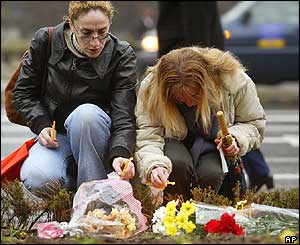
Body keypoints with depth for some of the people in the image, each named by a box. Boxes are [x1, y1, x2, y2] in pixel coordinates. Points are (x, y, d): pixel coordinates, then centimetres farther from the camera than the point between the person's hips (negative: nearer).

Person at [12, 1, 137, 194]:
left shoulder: (122, 54, -12)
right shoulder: (45, 41, -7)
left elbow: (124, 117, -20)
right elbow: (23, 93, 6)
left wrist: (120, 154, -39)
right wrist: (41, 125, -11)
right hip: (56, 136, 1)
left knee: (86, 113, -36)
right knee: (36, 179, -31)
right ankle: (72, 172, 3)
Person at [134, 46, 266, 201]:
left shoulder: (236, 82, -20)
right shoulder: (150, 87, -22)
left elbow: (255, 123, -3)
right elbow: (147, 136, -24)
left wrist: (235, 138, -24)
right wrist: (154, 166, -44)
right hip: (175, 142, 0)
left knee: (210, 174, -32)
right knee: (178, 163, -35)